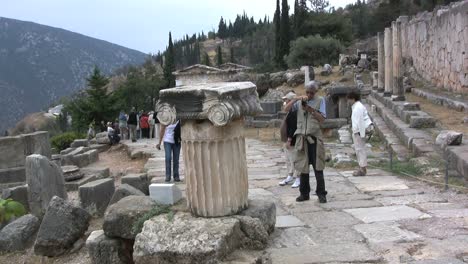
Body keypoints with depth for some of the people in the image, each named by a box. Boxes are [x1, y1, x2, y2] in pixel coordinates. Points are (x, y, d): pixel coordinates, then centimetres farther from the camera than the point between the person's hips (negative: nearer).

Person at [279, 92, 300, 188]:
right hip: (287, 140, 11)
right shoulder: (290, 112, 14)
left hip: (292, 141, -11)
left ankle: (298, 179, 6)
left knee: (294, 160, -3)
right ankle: (290, 177, 28)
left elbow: (293, 127, -24)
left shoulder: (293, 112, -19)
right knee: (288, 160, 18)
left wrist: (289, 140, -25)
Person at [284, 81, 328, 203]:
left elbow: (322, 119, -2)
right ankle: (304, 193, 16)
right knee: (303, 167, 7)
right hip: (301, 138, 3)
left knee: (318, 167, -1)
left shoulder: (320, 100, 4)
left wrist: (311, 110, -15)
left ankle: (321, 193, 7)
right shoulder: (300, 101, 11)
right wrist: (296, 98, -10)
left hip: (315, 137, -3)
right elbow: (286, 109, 0)